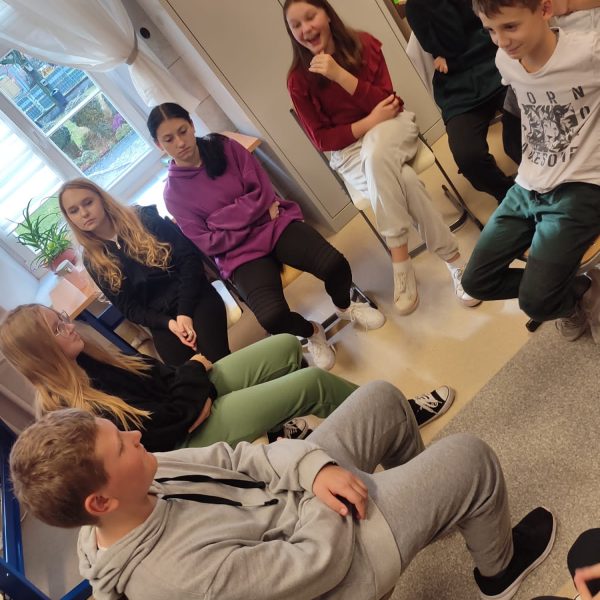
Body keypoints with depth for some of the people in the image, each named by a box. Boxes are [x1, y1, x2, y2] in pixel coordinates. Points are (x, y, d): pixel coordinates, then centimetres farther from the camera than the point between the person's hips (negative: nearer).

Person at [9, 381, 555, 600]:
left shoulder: (142, 479, -14)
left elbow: (234, 459, -7)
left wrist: (314, 467, -21)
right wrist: (325, 487, -13)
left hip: (293, 490, 7)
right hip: (330, 547, -7)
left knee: (383, 398, 11)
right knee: (469, 457, -7)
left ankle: (423, 493, 39)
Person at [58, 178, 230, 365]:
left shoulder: (144, 218, 0)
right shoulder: (93, 262, 6)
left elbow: (190, 257, -4)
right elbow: (128, 307, 5)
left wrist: (185, 312, -14)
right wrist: (167, 323, -12)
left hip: (193, 297, -2)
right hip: (160, 319, 2)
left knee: (220, 363, -24)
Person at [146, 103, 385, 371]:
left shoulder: (225, 147, 3)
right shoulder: (174, 194, -1)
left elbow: (263, 193, -3)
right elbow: (207, 243, -7)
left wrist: (219, 218, -11)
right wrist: (250, 211, -9)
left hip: (274, 223, 2)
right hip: (239, 252, -2)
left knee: (334, 264, -25)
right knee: (273, 316, -29)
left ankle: (344, 306, 12)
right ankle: (311, 332, 8)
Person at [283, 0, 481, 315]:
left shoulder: (364, 44, -5)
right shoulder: (299, 80, -7)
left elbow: (387, 102, -11)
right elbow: (321, 139, -7)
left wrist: (340, 75, -23)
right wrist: (368, 122, -20)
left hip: (390, 126, 0)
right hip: (348, 151, 0)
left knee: (375, 152, -37)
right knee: (404, 181, -31)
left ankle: (400, 262, -30)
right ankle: (452, 258, -22)